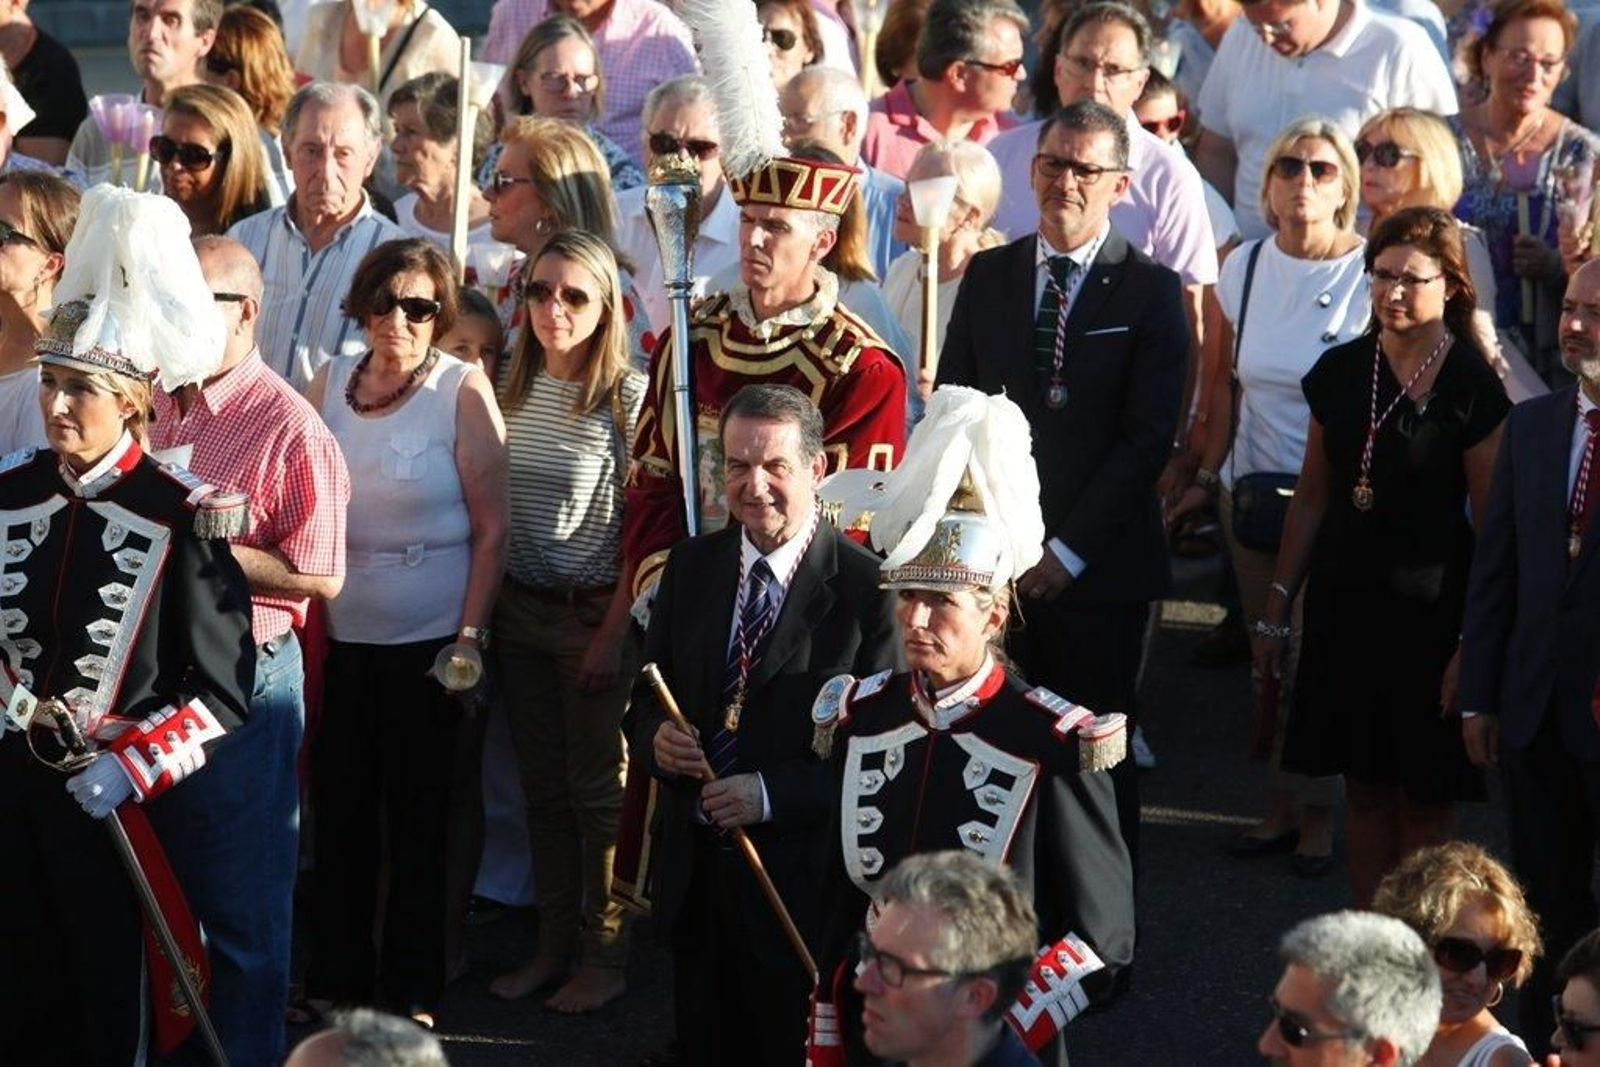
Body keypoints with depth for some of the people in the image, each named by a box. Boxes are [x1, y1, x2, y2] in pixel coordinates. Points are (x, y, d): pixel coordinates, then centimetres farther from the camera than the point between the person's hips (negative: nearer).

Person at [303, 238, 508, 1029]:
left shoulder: (462, 392, -9)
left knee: (417, 816, 6)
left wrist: (470, 635, -14)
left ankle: (410, 988, 18)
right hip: (341, 634, 4)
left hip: (428, 638, -4)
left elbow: (492, 528, -9)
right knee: (340, 808, 11)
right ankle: (336, 975, 25)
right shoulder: (330, 383, 4)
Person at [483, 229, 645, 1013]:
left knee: (597, 788, 3)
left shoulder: (630, 398, -11)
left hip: (594, 615, -5)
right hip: (519, 612, 5)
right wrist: (481, 612, 3)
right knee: (542, 785, 12)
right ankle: (553, 943, 22)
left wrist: (613, 633, -15)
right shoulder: (510, 388, 5)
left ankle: (604, 956, 13)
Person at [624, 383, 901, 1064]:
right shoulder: (690, 567, 6)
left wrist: (772, 795, -22)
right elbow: (646, 701, 12)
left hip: (800, 878, -5)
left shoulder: (866, 588, -13)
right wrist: (655, 739, -11)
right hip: (694, 871, 5)